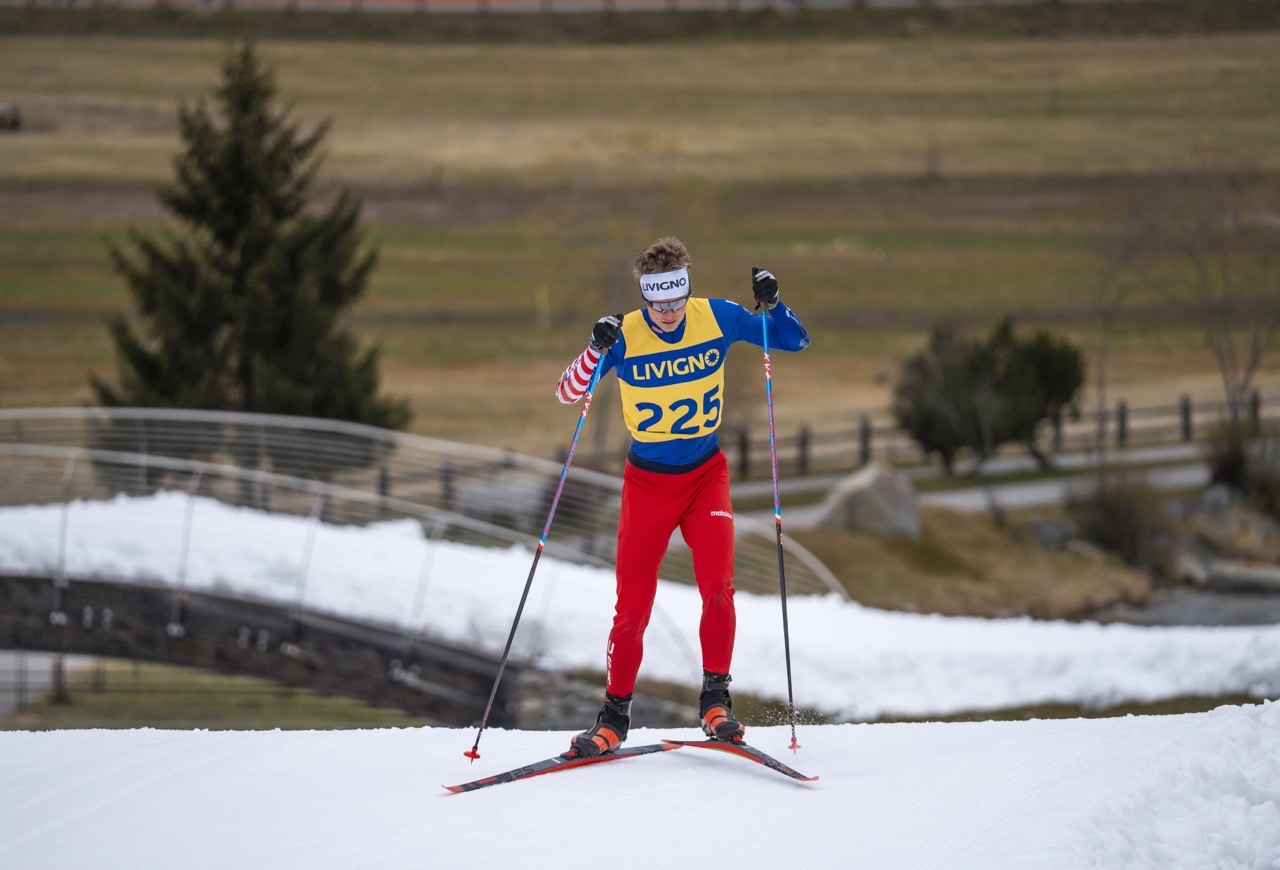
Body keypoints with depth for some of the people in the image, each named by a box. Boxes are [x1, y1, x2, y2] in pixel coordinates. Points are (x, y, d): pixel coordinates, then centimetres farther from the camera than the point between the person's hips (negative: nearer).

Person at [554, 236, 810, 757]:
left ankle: (715, 699, -10)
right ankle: (614, 717, 12)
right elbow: (567, 394, -17)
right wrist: (596, 350, -34)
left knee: (717, 585, -20)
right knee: (633, 605, -1)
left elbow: (796, 341, -3)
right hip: (647, 480, -1)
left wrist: (772, 305, -22)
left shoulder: (718, 318, -10)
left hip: (706, 473, 1)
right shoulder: (624, 336, -15)